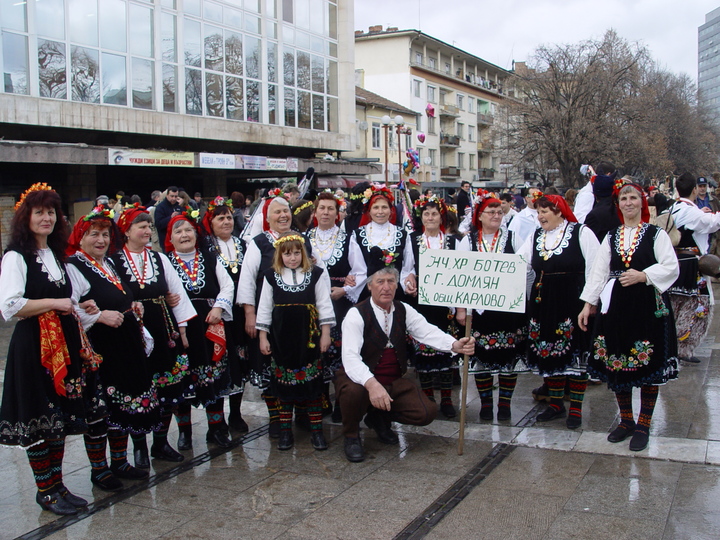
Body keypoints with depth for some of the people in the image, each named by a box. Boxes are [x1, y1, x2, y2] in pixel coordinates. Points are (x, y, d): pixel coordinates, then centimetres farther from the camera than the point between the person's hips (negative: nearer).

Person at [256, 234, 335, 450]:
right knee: (284, 385, 7)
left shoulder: (315, 274, 1)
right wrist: (263, 337, 5)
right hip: (282, 341, 1)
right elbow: (264, 308, 7)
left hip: (308, 339, -1)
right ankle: (285, 431, 18)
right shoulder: (271, 276, 4)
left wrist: (325, 334, -1)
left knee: (313, 384, 2)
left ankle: (316, 430, 11)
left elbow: (324, 305, 3)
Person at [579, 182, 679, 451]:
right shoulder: (611, 237, 13)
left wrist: (642, 275, -19)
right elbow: (598, 272, 8)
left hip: (648, 307, -4)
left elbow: (671, 267, -7)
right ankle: (626, 421, 23)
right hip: (616, 306, 4)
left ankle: (643, 426, 13)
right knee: (617, 365, 7)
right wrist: (588, 304, 2)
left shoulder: (656, 234, 1)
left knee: (647, 366, 0)